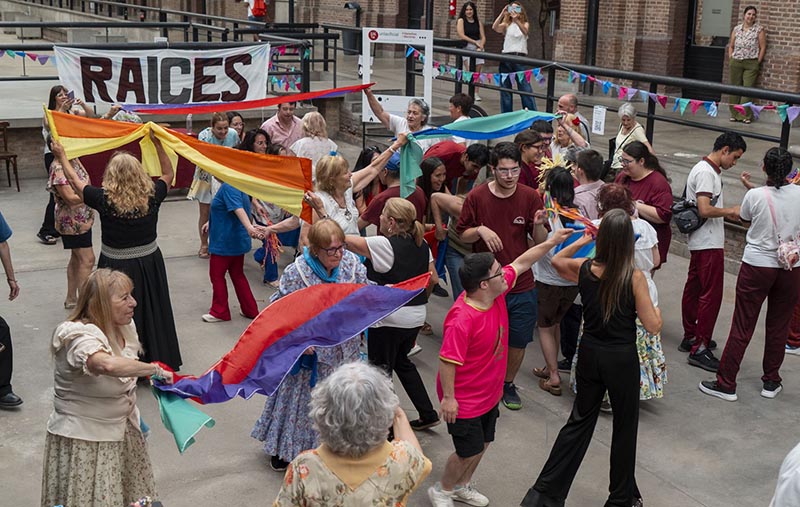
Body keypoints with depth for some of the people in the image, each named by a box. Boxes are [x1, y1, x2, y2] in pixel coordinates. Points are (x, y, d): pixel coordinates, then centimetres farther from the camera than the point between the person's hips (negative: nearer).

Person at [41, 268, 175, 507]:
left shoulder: (124, 327, 1)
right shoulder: (78, 335, -25)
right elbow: (107, 364, -45)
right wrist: (154, 369, -34)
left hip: (121, 431, 8)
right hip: (83, 441, -8)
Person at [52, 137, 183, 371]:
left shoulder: (104, 199, -18)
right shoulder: (151, 196, -12)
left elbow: (75, 181, -1)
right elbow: (168, 174, 8)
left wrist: (61, 156, 13)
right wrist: (158, 144, 8)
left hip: (116, 268, -3)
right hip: (150, 265, 3)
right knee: (153, 315, 17)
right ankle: (158, 361, 32)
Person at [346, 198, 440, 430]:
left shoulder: (383, 245, -18)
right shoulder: (422, 245, 3)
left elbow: (344, 239, -16)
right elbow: (433, 279, 9)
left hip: (389, 319, -8)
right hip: (415, 317, 8)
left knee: (381, 369, 7)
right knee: (402, 362, 25)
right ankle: (428, 414, 27)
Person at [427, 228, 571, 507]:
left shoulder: (497, 291, -11)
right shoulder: (462, 320, -35)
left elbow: (521, 263, 3)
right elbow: (447, 361, -29)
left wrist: (552, 242, 1)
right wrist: (448, 398, -23)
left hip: (490, 393, 8)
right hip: (464, 400, -8)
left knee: (482, 444, 22)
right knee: (470, 451, 7)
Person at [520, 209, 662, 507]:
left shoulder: (585, 269, -8)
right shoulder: (634, 278, -19)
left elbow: (556, 261, 15)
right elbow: (653, 326, -13)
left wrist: (581, 241, 11)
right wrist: (656, 310, 7)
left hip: (590, 355, 4)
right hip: (622, 359, -4)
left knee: (580, 421, 18)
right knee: (624, 427, 16)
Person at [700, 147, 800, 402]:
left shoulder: (755, 195, -14)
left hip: (756, 266, -3)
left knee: (742, 327, 3)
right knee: (778, 327, 15)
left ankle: (726, 384, 8)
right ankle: (771, 382, 27)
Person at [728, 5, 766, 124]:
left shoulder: (759, 29, 0)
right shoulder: (736, 29, 9)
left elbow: (762, 47, -1)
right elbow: (731, 46, 15)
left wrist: (757, 63, -5)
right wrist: (730, 60, 6)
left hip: (751, 64, -3)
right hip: (735, 63, 3)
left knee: (748, 89, -5)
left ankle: (745, 115, -1)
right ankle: (734, 114, 13)